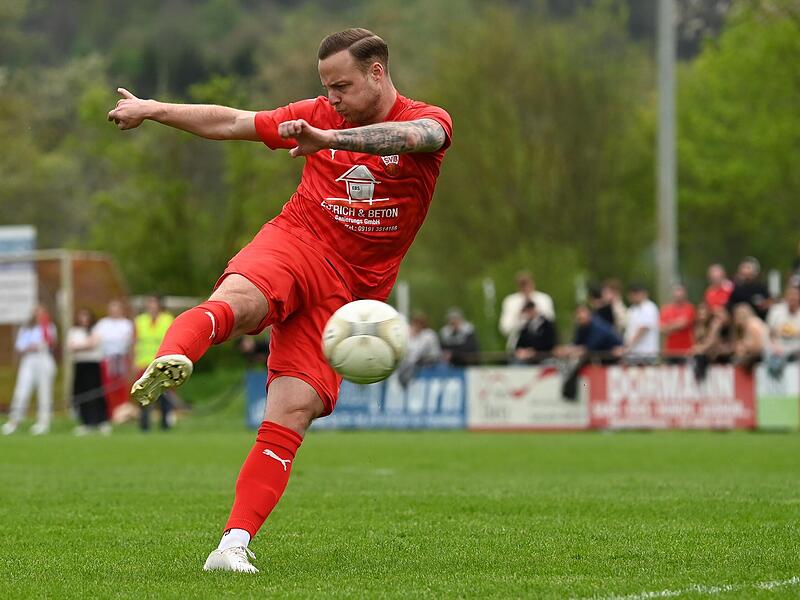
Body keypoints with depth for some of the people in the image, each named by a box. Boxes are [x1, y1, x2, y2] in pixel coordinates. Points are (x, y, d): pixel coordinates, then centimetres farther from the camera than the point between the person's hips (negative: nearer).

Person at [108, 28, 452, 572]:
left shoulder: (428, 120, 0)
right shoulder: (321, 115, 11)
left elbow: (418, 137, -26)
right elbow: (231, 124, 22)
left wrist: (327, 139, -41)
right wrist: (154, 110, 24)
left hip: (349, 291, -1)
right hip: (293, 244, 1)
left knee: (291, 416, -12)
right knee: (237, 300, -36)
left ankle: (235, 544, -11)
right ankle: (170, 361, -65)